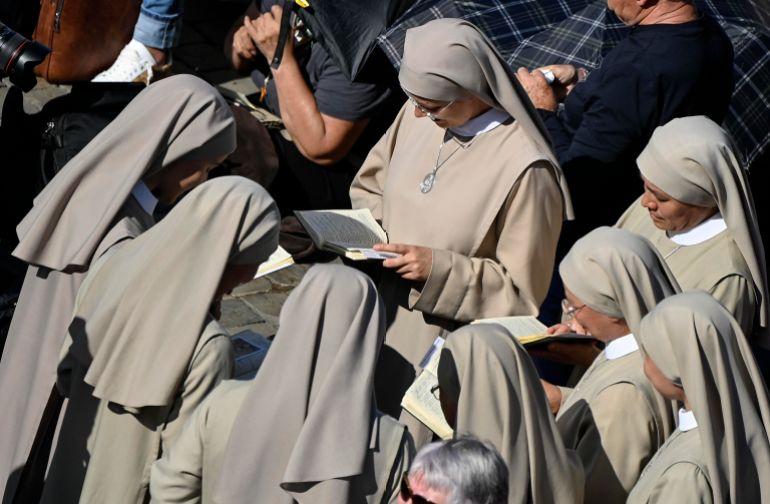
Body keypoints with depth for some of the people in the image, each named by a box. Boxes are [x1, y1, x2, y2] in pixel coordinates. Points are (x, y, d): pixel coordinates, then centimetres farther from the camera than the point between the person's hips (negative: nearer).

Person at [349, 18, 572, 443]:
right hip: (383, 321, 6)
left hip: (446, 345, -6)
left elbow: (522, 291, -14)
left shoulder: (524, 169, -21)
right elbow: (370, 188, 16)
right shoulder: (418, 116, -3)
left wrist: (439, 269, -23)